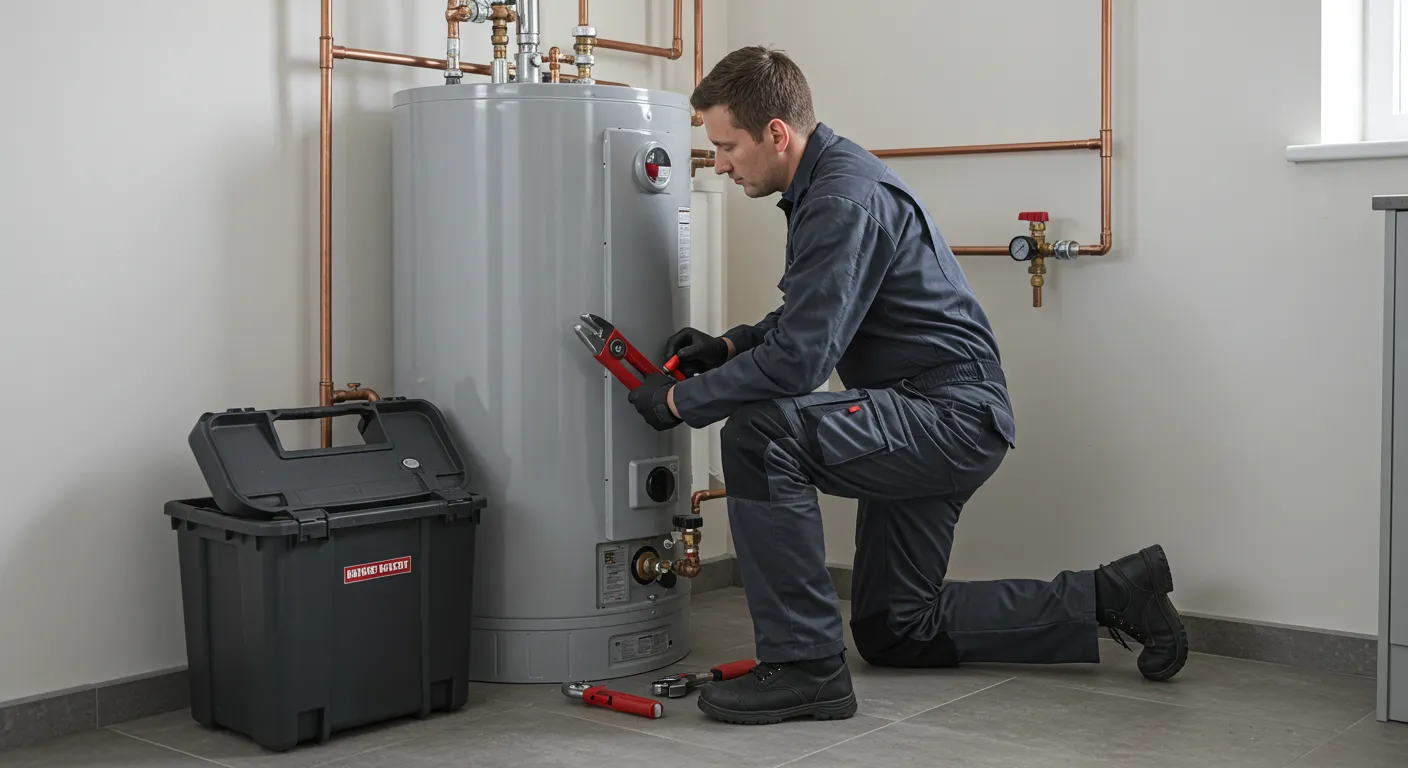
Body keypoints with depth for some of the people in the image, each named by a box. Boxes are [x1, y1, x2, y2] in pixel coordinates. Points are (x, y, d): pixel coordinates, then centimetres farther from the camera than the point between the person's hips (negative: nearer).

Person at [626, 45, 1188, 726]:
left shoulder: (846, 199, -22)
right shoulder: (827, 181, 10)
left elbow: (801, 359, -28)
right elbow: (813, 316, 23)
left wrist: (680, 402, -16)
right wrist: (729, 345, 7)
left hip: (954, 419, -11)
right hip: (925, 422, 11)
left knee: (759, 432, -29)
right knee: (892, 632, 18)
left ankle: (805, 666, -20)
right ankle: (1110, 596, 24)